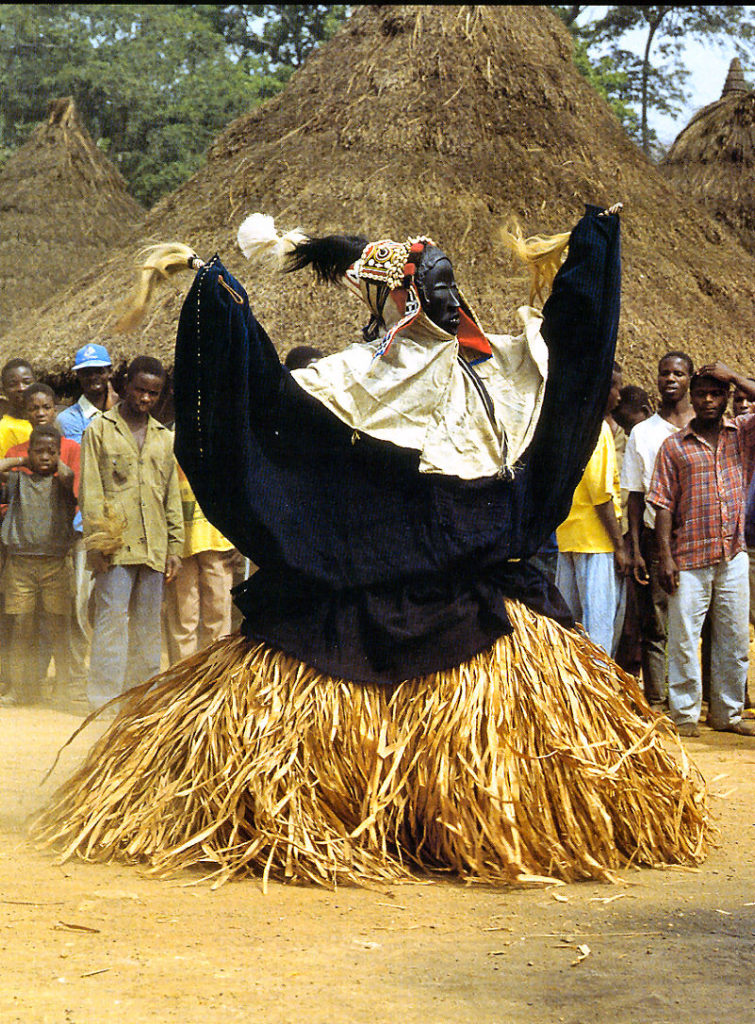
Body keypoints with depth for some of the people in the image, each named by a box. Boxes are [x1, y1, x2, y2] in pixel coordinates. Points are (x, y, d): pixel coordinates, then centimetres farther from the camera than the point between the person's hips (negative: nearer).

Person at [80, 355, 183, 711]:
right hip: (116, 544, -4)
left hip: (153, 547, 4)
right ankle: (104, 699, -6)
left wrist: (175, 546, 10)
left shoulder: (164, 438, 18)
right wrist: (96, 542, -9)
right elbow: (90, 491, 0)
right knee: (112, 619, -8)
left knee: (148, 624, 6)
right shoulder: (100, 428, 5)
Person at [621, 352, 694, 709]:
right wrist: (636, 549, 0)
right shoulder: (643, 433, 8)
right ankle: (655, 702, 2)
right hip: (658, 537, 0)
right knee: (656, 626, -1)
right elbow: (636, 496, 8)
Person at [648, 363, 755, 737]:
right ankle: (685, 715, 7)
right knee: (684, 638, -2)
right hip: (689, 559, -2)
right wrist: (665, 556, -7)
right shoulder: (675, 446, 4)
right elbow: (664, 504, 0)